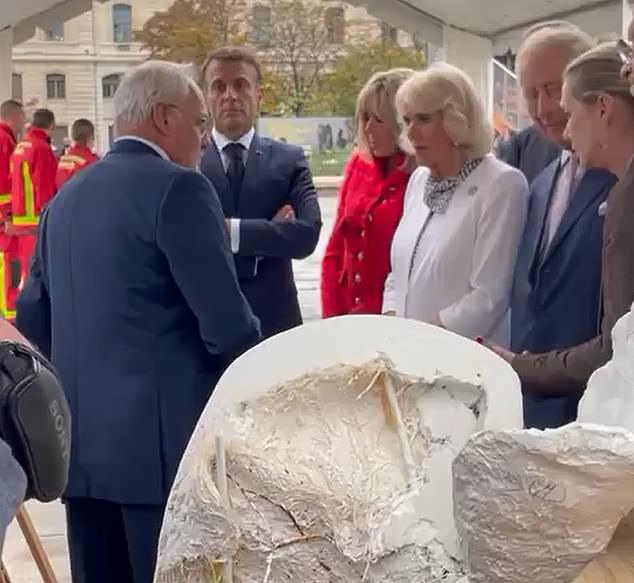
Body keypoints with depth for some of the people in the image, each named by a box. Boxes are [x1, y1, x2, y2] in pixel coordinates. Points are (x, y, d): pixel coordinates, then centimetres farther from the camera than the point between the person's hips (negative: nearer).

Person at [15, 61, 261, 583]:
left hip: (80, 439, 8)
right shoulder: (178, 188, -11)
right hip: (162, 439, -8)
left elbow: (32, 319, 15)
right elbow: (226, 323, -16)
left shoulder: (66, 196, 13)